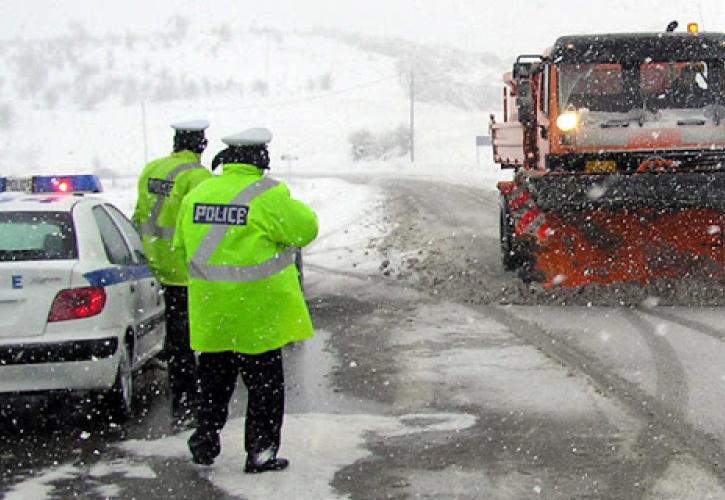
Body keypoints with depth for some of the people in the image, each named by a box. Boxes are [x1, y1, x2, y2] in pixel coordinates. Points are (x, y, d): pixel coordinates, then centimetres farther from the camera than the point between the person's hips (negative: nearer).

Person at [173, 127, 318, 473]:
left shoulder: (196, 195, 5)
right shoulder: (267, 196, -14)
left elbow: (182, 243, 14)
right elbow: (306, 229, -9)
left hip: (210, 312, 5)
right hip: (257, 312, -5)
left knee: (214, 380, 18)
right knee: (265, 382, 6)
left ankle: (205, 442, 21)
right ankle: (260, 452, 8)